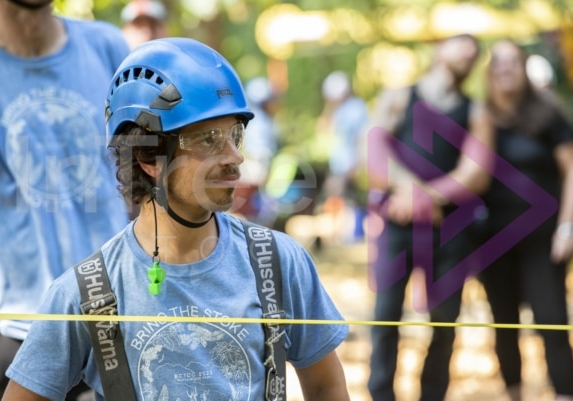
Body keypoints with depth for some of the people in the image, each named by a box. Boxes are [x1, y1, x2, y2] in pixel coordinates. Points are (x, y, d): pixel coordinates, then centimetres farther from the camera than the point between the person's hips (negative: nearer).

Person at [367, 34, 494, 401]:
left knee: (445, 321, 1)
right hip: (398, 223, -2)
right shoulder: (398, 98, 13)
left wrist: (427, 198, -12)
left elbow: (476, 176, 0)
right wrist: (409, 186, -18)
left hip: (450, 225, 2)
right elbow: (376, 150, -2)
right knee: (386, 314, -10)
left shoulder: (475, 113, 15)